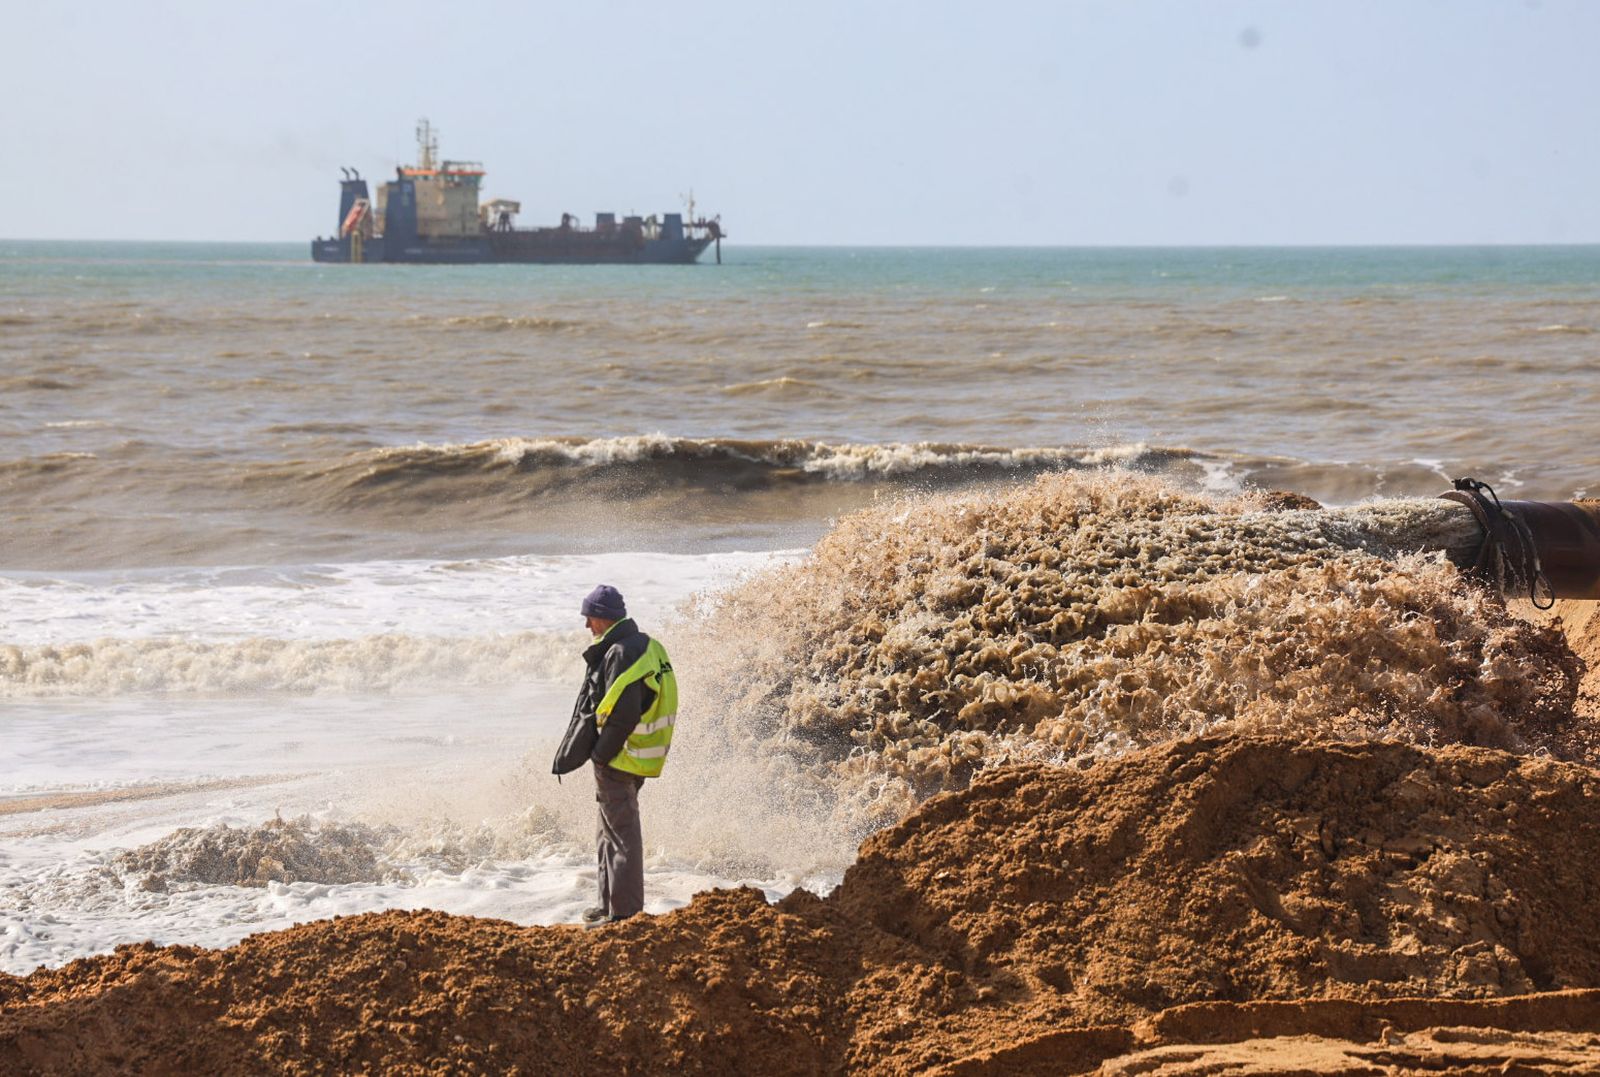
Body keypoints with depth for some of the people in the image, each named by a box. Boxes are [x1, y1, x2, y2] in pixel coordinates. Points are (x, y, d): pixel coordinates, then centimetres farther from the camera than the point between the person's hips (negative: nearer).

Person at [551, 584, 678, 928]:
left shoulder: (621, 654, -19)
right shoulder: (648, 647, 13)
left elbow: (622, 715, -25)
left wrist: (599, 755, -17)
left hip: (618, 758, -11)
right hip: (640, 759, 11)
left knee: (622, 833, -6)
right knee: (610, 832, 20)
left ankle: (624, 912, -3)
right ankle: (611, 903, 29)